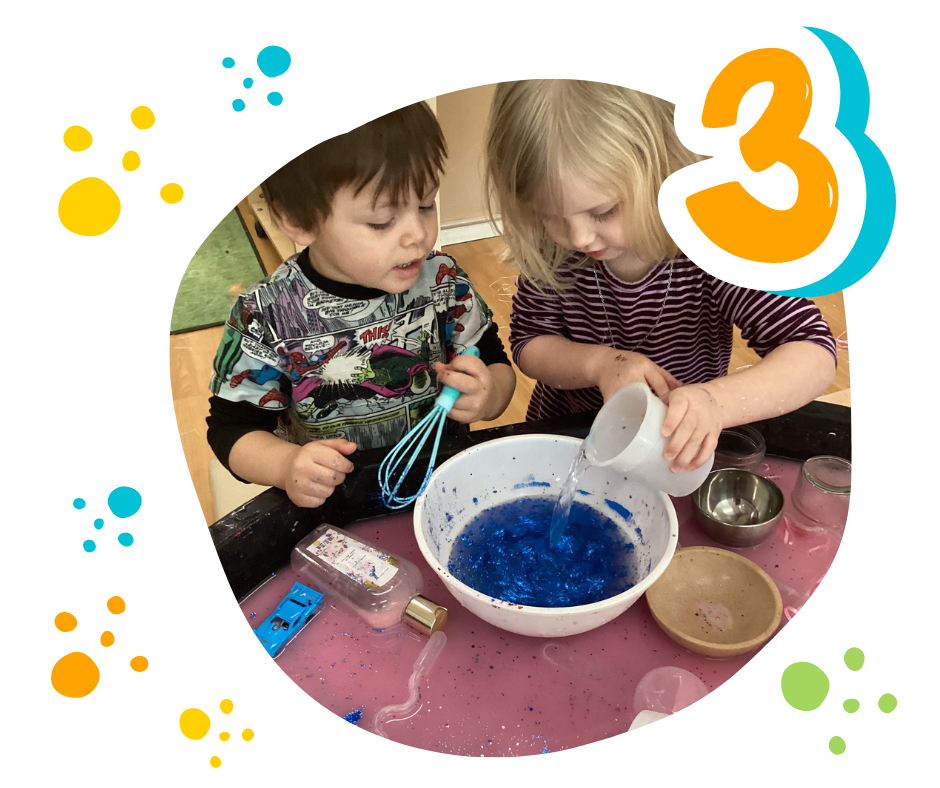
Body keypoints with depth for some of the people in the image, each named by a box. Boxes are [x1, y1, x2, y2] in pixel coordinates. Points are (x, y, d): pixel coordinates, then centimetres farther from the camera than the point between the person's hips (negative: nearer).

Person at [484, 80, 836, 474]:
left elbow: (814, 352, -23)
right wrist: (599, 363, -23)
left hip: (680, 452, -1)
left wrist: (715, 402, -42)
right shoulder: (552, 248, -14)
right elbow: (528, 342, -3)